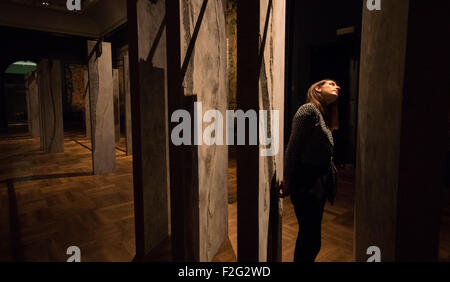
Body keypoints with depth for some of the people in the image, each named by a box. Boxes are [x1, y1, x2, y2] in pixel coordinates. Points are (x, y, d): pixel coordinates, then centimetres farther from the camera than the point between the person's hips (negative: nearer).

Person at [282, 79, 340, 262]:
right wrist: (288, 180, -16)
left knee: (309, 236, 20)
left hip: (319, 182, 9)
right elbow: (293, 146, -15)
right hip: (306, 182, -9)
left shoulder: (324, 116, 16)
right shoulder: (309, 110, -11)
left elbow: (325, 154, 13)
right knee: (311, 240, -2)